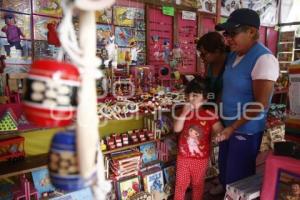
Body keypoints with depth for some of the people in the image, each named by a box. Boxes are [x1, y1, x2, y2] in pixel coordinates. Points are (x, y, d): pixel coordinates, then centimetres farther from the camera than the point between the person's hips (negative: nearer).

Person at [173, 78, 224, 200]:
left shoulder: (210, 115, -14)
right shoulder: (184, 112, -5)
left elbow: (220, 132, -16)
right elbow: (176, 129, -16)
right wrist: (184, 113, -27)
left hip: (201, 158, -2)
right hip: (183, 156, 2)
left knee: (198, 184, 19)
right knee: (180, 183, 16)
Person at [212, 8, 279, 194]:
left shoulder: (264, 59, -22)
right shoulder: (233, 55, 3)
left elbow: (260, 104, -23)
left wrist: (234, 127, -20)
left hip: (246, 130, -7)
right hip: (228, 125, 8)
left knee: (238, 176, 10)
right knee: (224, 168, 24)